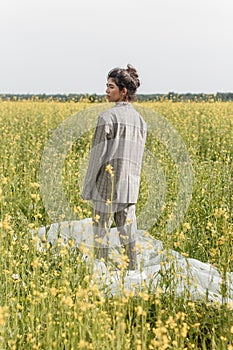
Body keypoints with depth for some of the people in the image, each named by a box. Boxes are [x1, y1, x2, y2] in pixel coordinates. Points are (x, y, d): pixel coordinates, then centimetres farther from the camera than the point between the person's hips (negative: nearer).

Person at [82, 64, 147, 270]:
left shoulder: (108, 117, -10)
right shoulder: (139, 119, 11)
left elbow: (98, 154, -10)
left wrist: (88, 188, -4)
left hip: (108, 183, -6)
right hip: (130, 186, 6)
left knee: (101, 232, 2)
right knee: (128, 232, 9)